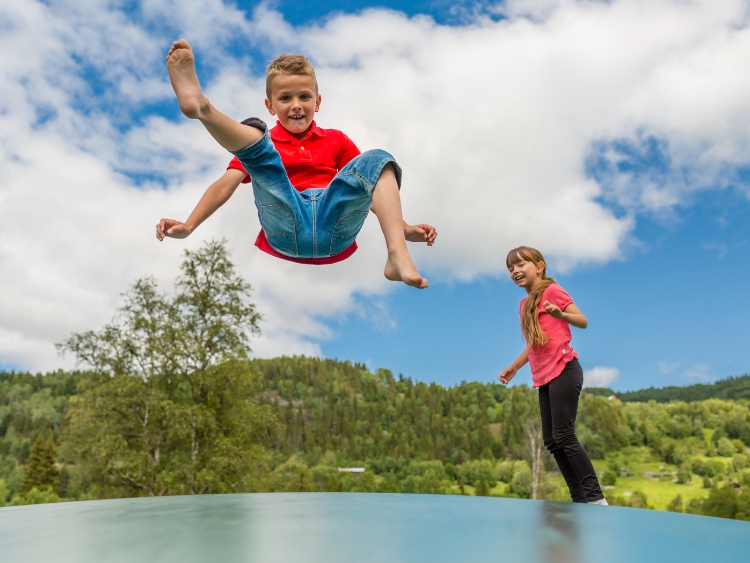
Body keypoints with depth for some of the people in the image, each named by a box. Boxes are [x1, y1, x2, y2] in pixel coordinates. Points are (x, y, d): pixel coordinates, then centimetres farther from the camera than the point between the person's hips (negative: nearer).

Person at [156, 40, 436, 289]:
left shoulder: (335, 140, 25)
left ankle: (397, 256, -36)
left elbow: (371, 185, 18)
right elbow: (226, 184, 8)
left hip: (335, 224, 2)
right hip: (286, 226, -1)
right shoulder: (262, 143, 22)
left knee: (377, 160, -18)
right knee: (253, 132, -12)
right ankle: (200, 105, -46)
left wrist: (403, 227, 2)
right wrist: (188, 226, -7)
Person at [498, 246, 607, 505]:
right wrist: (514, 366, 24)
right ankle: (579, 498, 12)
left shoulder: (552, 290, -5)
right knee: (551, 441, 6)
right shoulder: (524, 304, 17)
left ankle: (596, 498, -5)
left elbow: (583, 321, -11)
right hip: (545, 377, 9)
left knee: (564, 436, -12)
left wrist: (560, 314, -29)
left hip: (563, 370, -9)